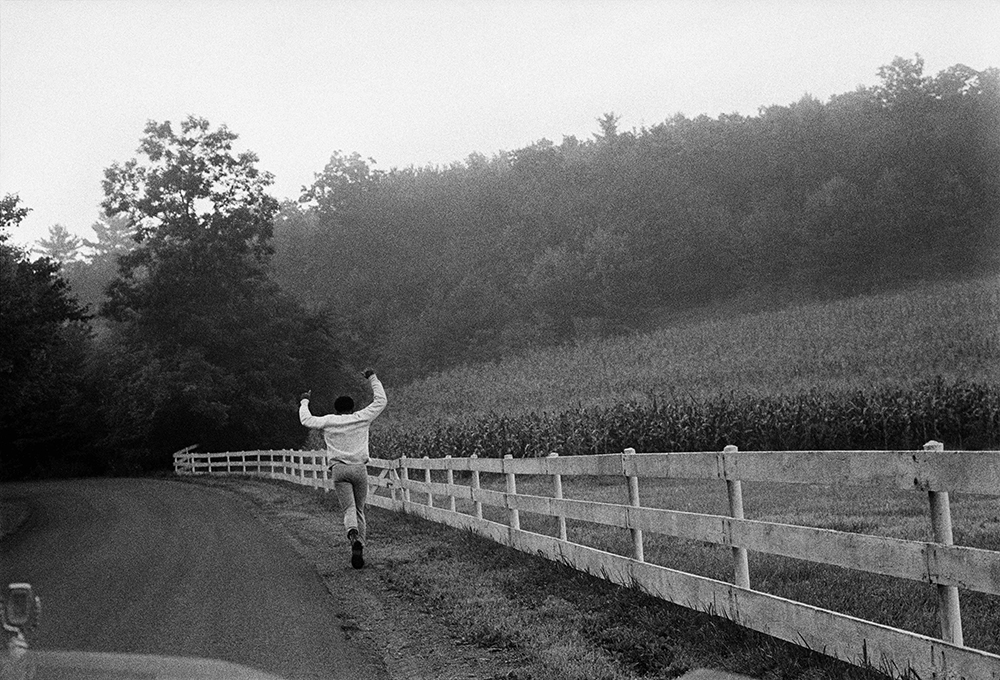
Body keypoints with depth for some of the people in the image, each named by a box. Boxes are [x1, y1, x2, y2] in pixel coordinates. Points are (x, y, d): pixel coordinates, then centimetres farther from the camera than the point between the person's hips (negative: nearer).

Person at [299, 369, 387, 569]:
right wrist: (373, 378, 24)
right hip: (359, 468, 1)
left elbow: (306, 420, 15)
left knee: (349, 508, -6)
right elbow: (381, 401, 14)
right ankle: (359, 549, 4)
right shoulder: (361, 418, 7)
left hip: (338, 469, -1)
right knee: (359, 509, 12)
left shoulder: (329, 421, 6)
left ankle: (353, 533, -38)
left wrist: (304, 401, 32)